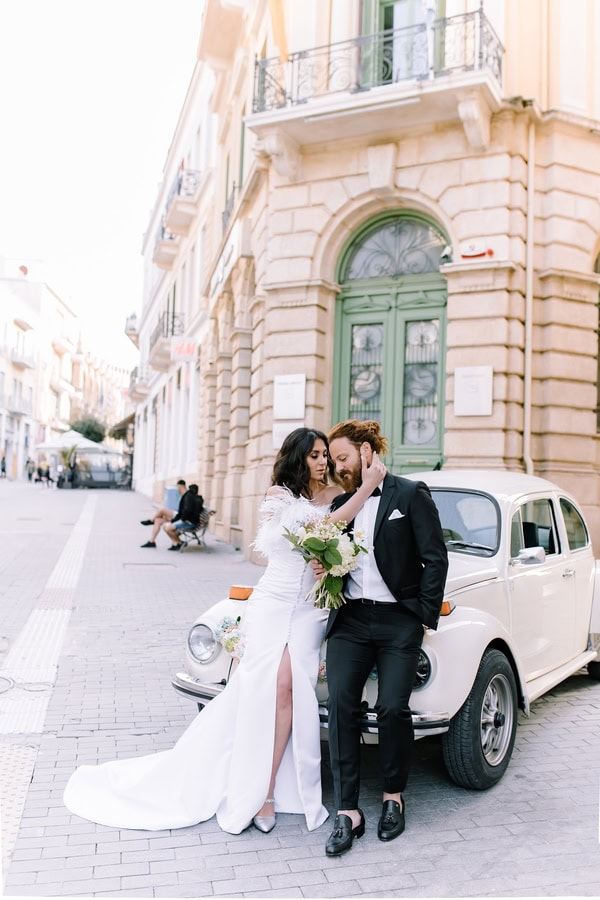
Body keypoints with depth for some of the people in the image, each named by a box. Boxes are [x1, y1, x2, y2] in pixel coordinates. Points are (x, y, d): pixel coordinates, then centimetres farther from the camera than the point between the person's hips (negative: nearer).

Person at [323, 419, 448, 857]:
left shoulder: (411, 494, -1)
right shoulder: (341, 504, 14)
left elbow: (436, 558, -3)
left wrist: (426, 618, -6)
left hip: (399, 621, -4)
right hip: (350, 619, 4)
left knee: (393, 708, -8)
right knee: (340, 704, -7)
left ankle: (394, 796, 18)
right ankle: (348, 812, 2)